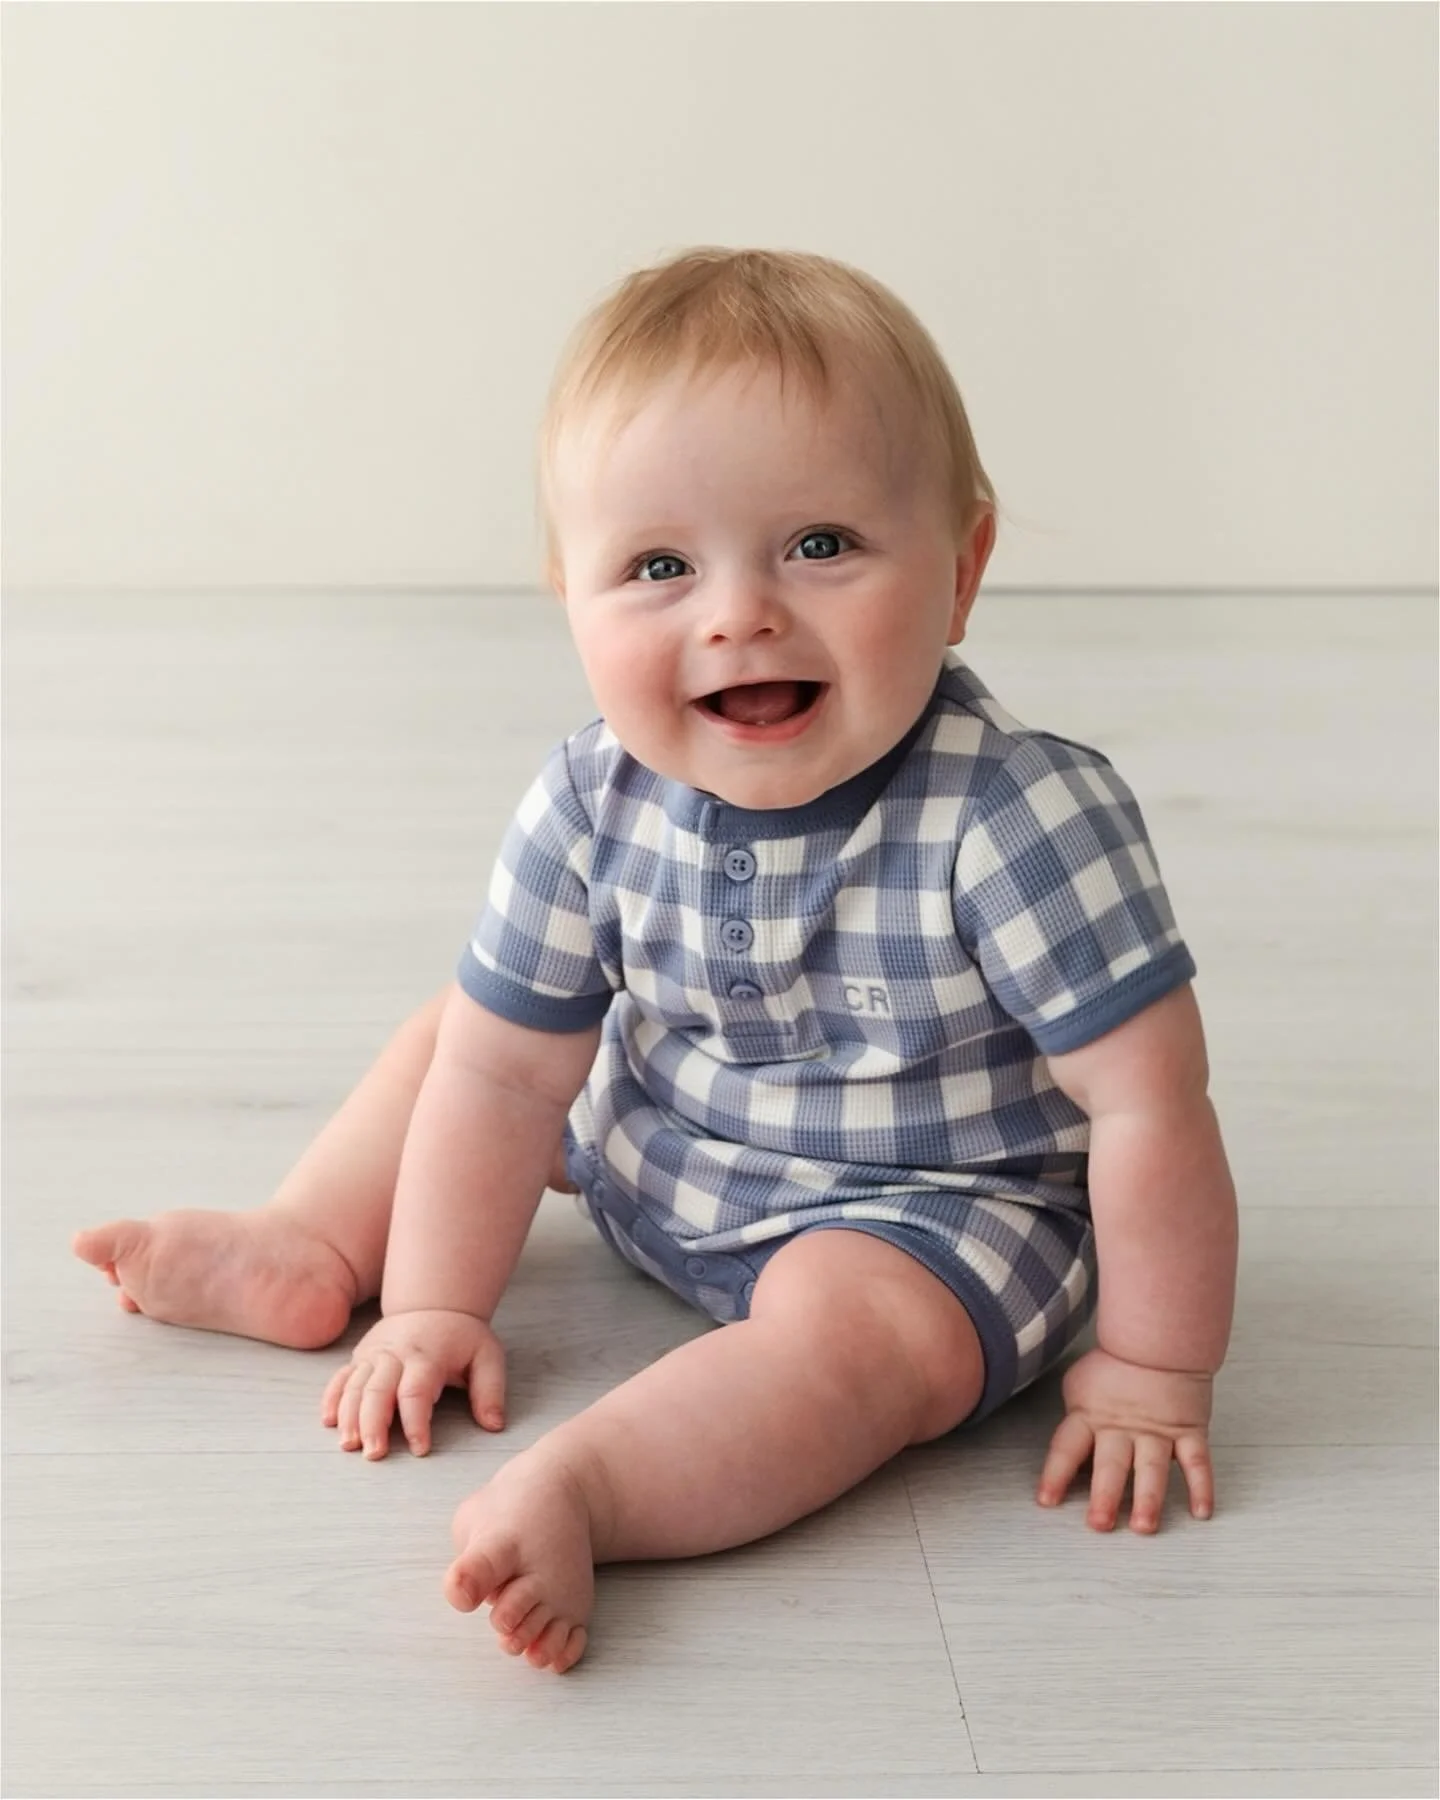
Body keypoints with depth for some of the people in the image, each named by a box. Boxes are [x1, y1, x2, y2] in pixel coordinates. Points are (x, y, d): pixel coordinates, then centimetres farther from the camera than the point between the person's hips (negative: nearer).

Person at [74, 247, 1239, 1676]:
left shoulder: (1022, 821, -33)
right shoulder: (594, 805, -19)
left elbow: (1149, 1105, -27)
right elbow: (506, 1071, -9)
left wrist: (1151, 1374, -21)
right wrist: (436, 1303, -5)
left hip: (932, 1200, -5)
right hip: (661, 1144, 6)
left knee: (854, 1323, -35)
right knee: (457, 1023, 10)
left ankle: (580, 1491, -44)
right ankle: (309, 1253, 18)